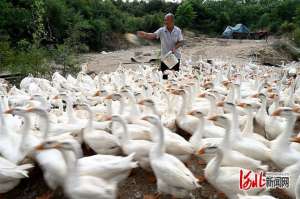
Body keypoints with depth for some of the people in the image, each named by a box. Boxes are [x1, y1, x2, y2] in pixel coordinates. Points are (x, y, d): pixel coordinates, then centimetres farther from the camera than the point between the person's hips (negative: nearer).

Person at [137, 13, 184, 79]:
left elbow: (181, 42, -6)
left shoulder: (178, 30, -6)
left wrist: (175, 47, -26)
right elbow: (153, 35, -24)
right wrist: (144, 35, -43)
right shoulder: (161, 30, -10)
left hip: (175, 57, 1)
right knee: (164, 76, 6)